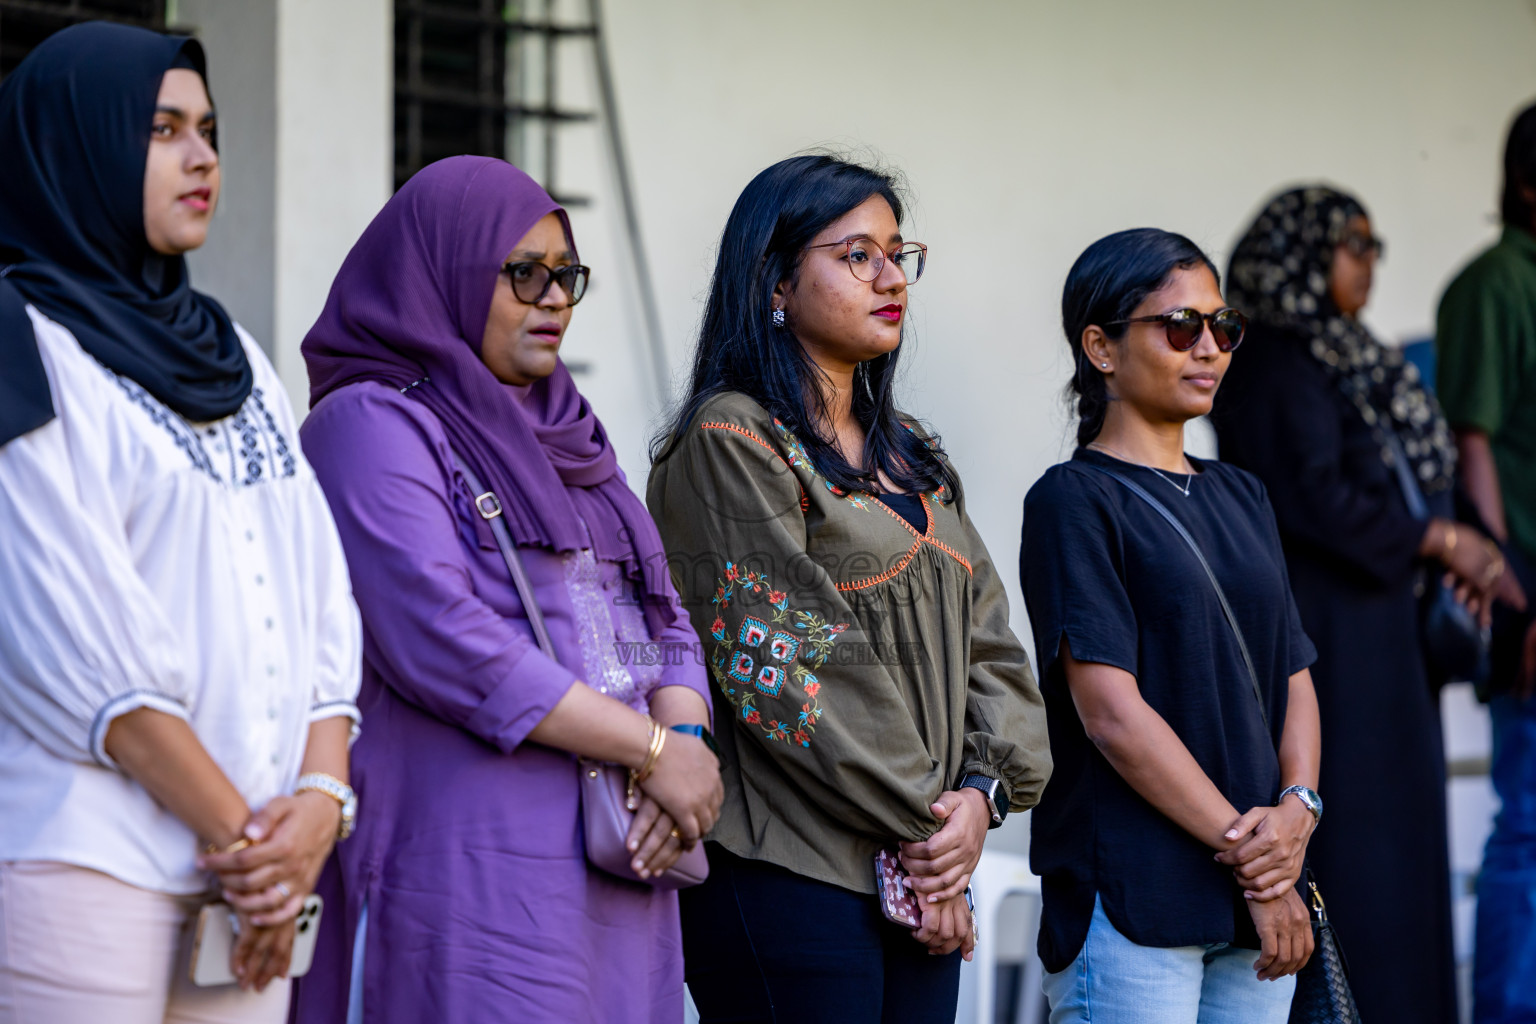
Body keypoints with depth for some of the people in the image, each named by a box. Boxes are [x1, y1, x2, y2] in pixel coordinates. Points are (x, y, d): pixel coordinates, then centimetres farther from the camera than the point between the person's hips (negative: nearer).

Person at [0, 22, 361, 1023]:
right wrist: (238, 830, -11)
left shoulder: (229, 352, 19)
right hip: (84, 862, -6)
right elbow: (81, 639, -12)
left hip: (256, 862, 6)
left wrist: (321, 794, -4)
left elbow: (319, 588, 11)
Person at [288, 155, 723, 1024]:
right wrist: (654, 748, -14)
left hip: (617, 859, 8)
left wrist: (686, 740, -6)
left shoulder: (564, 433, 21)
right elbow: (442, 642, -17)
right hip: (474, 864, -8)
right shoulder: (373, 424, -5)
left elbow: (659, 619, 17)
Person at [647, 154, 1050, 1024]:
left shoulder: (910, 455, 19)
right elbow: (781, 665, -14)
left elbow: (988, 642, 13)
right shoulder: (730, 443, -7)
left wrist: (983, 790, -5)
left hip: (924, 882, 7)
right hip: (789, 878, -7)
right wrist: (919, 821, -13)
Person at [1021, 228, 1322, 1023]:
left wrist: (1296, 809, -5)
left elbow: (1295, 679, 15)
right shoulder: (1073, 501, -5)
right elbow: (1111, 712, -12)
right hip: (1131, 900, -7)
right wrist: (1242, 845, -12)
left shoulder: (1240, 498, 18)